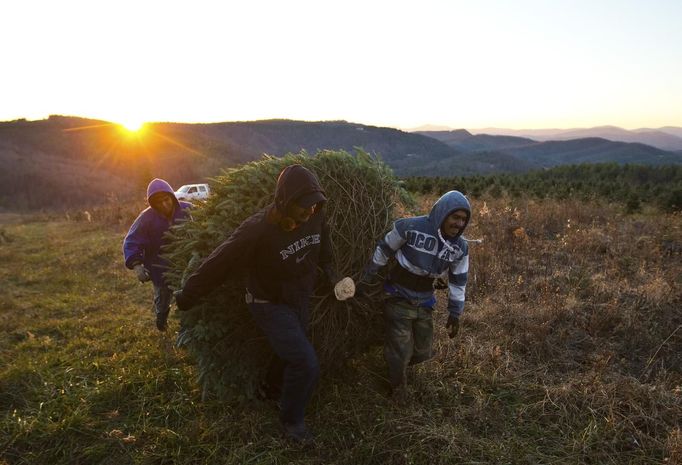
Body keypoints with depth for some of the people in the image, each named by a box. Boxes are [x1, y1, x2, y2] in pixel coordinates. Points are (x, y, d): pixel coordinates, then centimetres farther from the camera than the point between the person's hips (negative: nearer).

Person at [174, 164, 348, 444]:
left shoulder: (315, 218, -16)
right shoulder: (258, 230, -33)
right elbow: (219, 264, -23)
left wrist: (330, 274, 6)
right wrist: (187, 297, -12)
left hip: (300, 300, 6)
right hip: (270, 305, -6)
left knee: (290, 353, 24)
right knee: (306, 363, -12)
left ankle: (273, 389, 55)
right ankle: (291, 419, 15)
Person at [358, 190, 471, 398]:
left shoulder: (460, 247, -7)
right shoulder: (411, 227, -23)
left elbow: (458, 281, 4)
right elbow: (383, 250, -10)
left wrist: (454, 313, 7)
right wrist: (367, 279, -3)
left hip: (424, 301, 5)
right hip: (399, 297, -5)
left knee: (423, 352, 13)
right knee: (400, 350, -2)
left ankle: (397, 364, 46)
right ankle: (397, 385, 28)